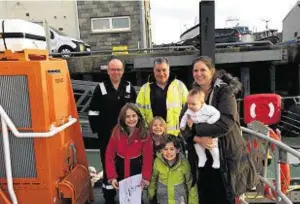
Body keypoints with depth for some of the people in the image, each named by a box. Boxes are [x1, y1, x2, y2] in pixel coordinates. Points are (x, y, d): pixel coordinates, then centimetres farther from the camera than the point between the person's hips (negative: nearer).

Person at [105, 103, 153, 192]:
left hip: (136, 169, -1)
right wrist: (112, 176, -15)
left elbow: (148, 157, -11)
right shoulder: (117, 132, -12)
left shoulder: (145, 135, -12)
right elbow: (109, 155, -10)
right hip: (120, 168, 1)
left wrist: (146, 178, -17)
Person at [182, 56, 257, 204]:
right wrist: (198, 138, -18)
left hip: (224, 156, -5)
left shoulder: (225, 91, -7)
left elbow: (226, 123, -22)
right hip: (201, 158, 5)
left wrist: (197, 128, -16)